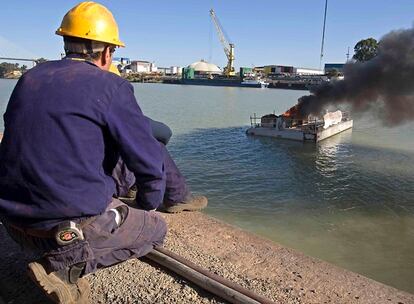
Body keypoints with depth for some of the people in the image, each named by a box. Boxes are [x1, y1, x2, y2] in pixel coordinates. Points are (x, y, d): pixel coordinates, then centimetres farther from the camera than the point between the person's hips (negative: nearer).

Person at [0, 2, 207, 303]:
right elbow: (150, 163, -11)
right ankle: (65, 264, -2)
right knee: (155, 229, 16)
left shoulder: (29, 78, 8)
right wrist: (145, 208, 10)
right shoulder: (110, 86, -11)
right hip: (75, 223, -8)